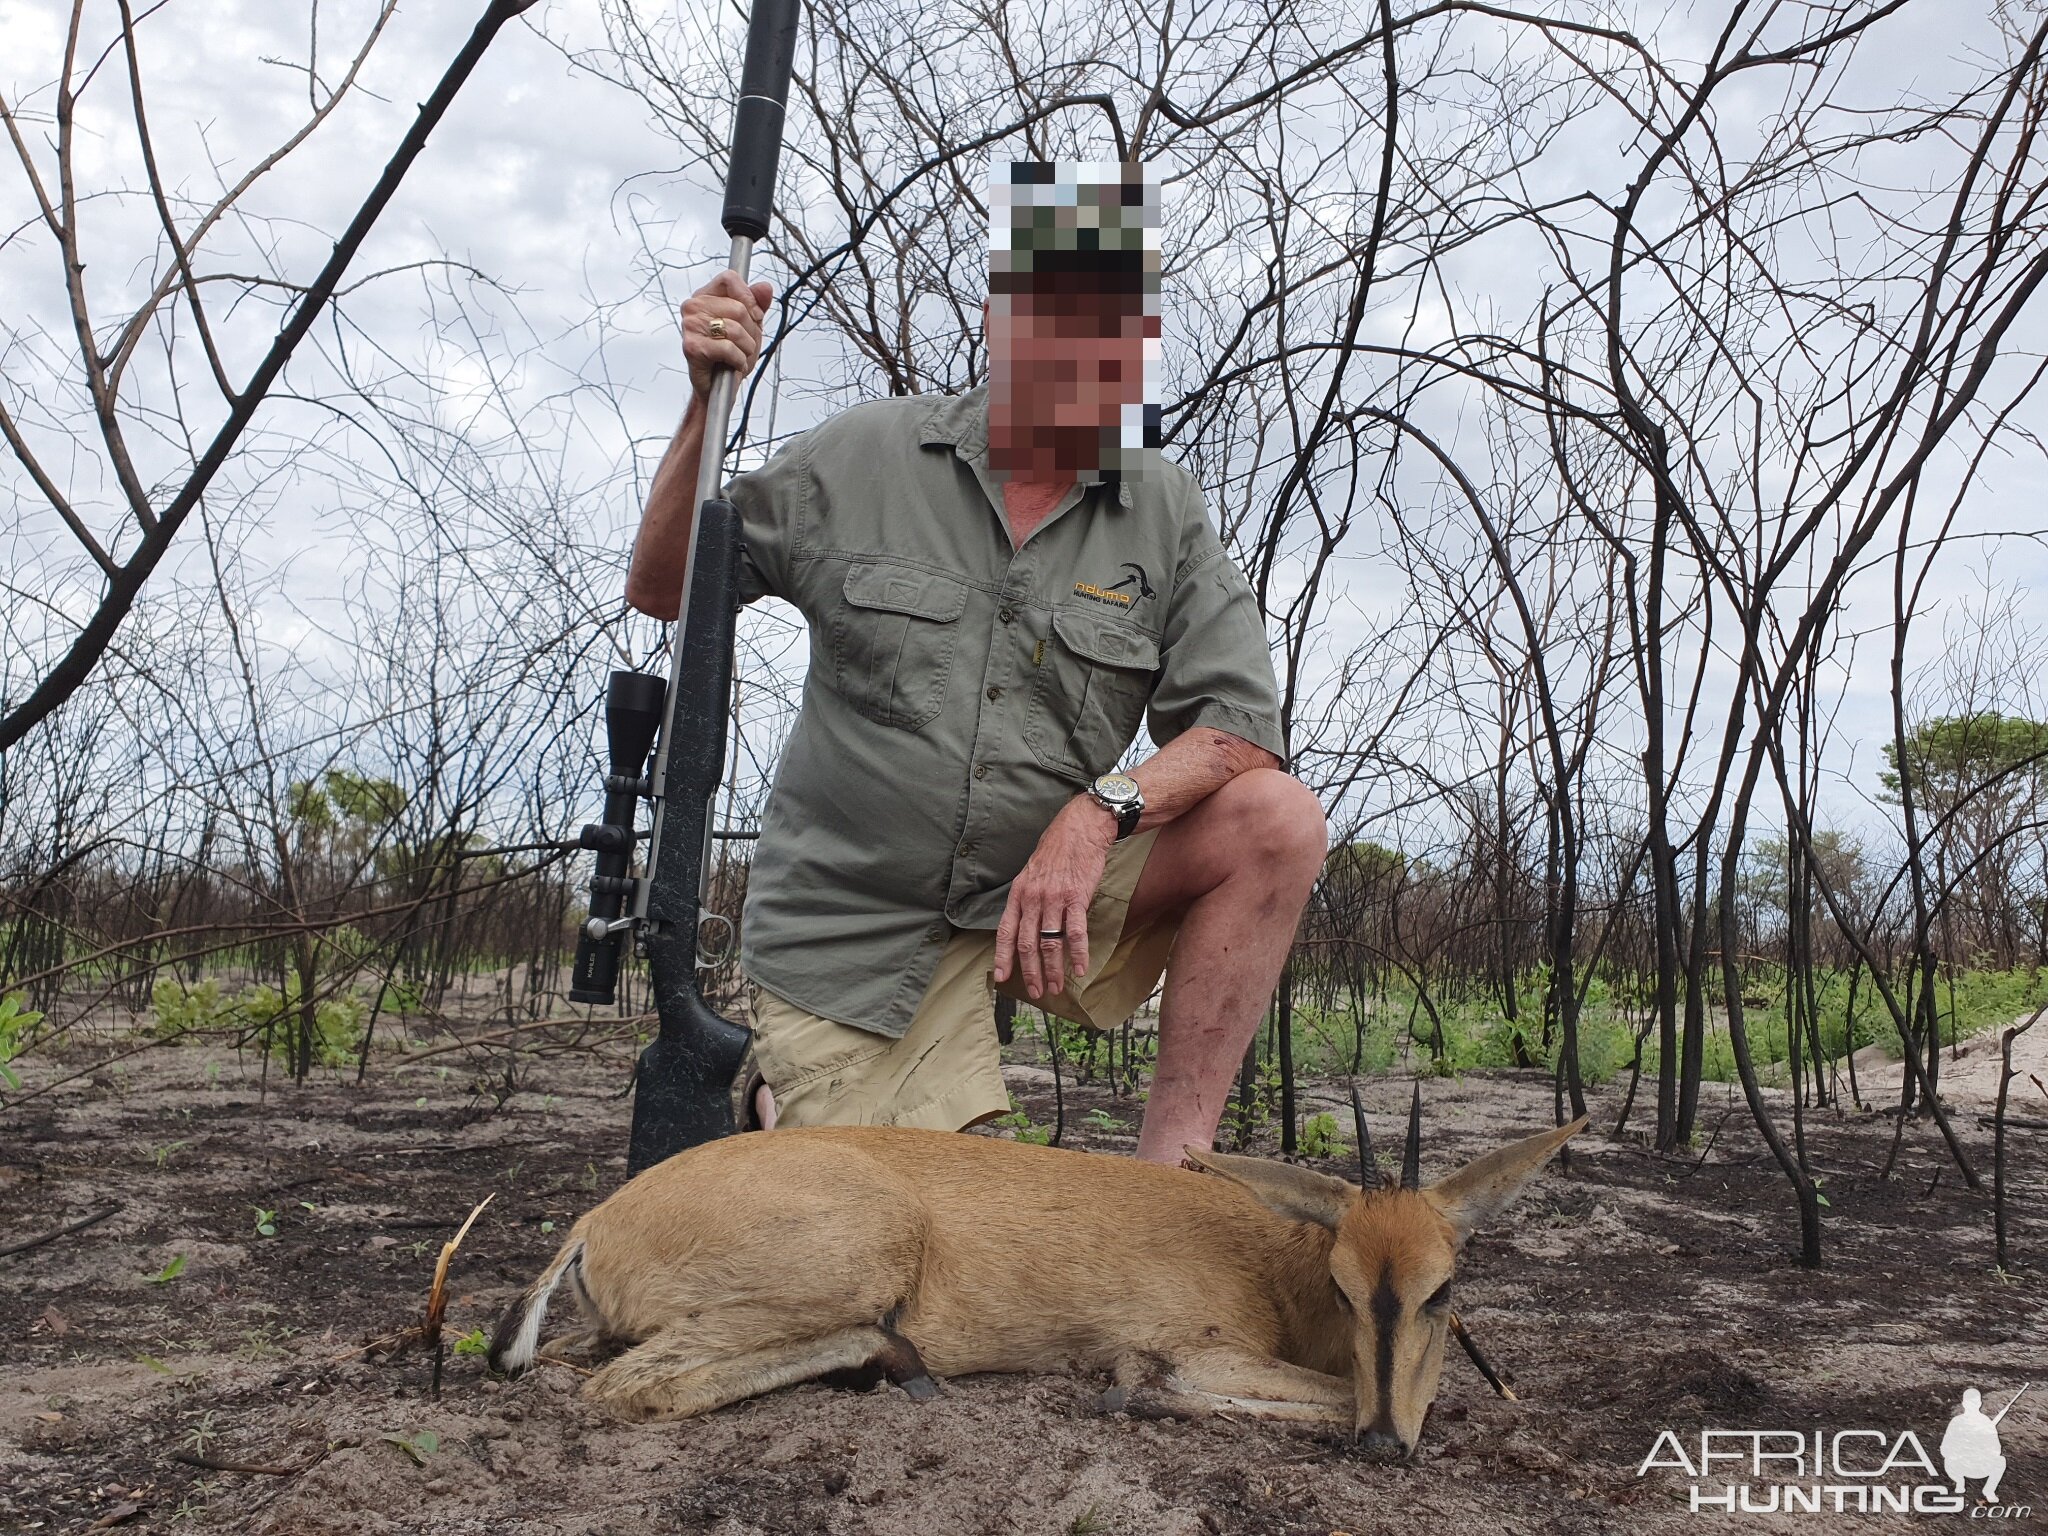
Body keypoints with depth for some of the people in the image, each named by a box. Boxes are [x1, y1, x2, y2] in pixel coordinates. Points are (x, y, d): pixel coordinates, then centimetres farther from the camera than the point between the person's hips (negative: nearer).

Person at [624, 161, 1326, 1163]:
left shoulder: (1163, 509, -2)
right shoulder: (860, 459, -5)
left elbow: (1240, 722, -8)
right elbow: (661, 591, 0)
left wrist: (1100, 810, -27)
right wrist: (707, 409, -15)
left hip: (1043, 891, 3)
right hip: (855, 925, -2)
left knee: (1278, 820, -19)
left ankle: (1169, 1174, -15)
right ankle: (788, 1100, 26)